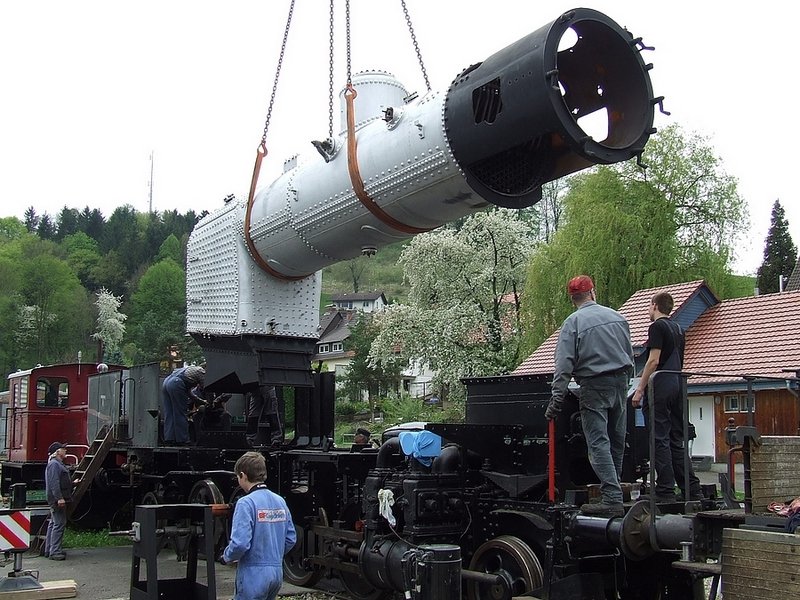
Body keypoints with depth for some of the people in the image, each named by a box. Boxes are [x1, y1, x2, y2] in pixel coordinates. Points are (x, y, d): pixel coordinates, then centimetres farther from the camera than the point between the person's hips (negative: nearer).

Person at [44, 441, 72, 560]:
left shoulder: (58, 464, 20)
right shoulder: (54, 464, -14)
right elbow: (54, 483, -23)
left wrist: (73, 483, 33)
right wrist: (59, 498, -27)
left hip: (57, 500, 11)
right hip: (57, 500, -11)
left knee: (53, 524, 14)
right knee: (59, 524, -11)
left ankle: (49, 550, 20)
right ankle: (54, 552, -11)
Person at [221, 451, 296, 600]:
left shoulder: (246, 503, -15)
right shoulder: (280, 501, 7)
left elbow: (240, 543, -21)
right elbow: (291, 538, 10)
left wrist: (226, 557, -2)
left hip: (254, 574, -7)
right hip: (277, 571, 7)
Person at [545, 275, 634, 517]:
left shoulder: (573, 322, -6)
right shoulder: (617, 317, 10)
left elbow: (564, 365, -12)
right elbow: (630, 355, 15)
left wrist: (557, 399, -12)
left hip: (594, 386, -6)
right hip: (620, 382, 6)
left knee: (598, 443, -7)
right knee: (617, 440, 14)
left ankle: (612, 499, -14)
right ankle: (613, 487, 23)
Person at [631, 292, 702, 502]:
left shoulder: (657, 327, -7)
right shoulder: (678, 329, 19)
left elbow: (653, 361, -15)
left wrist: (640, 389, -14)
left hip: (660, 388, -8)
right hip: (678, 386, 8)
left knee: (660, 440, -6)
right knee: (676, 441, 11)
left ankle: (666, 492, -7)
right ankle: (693, 491, 10)